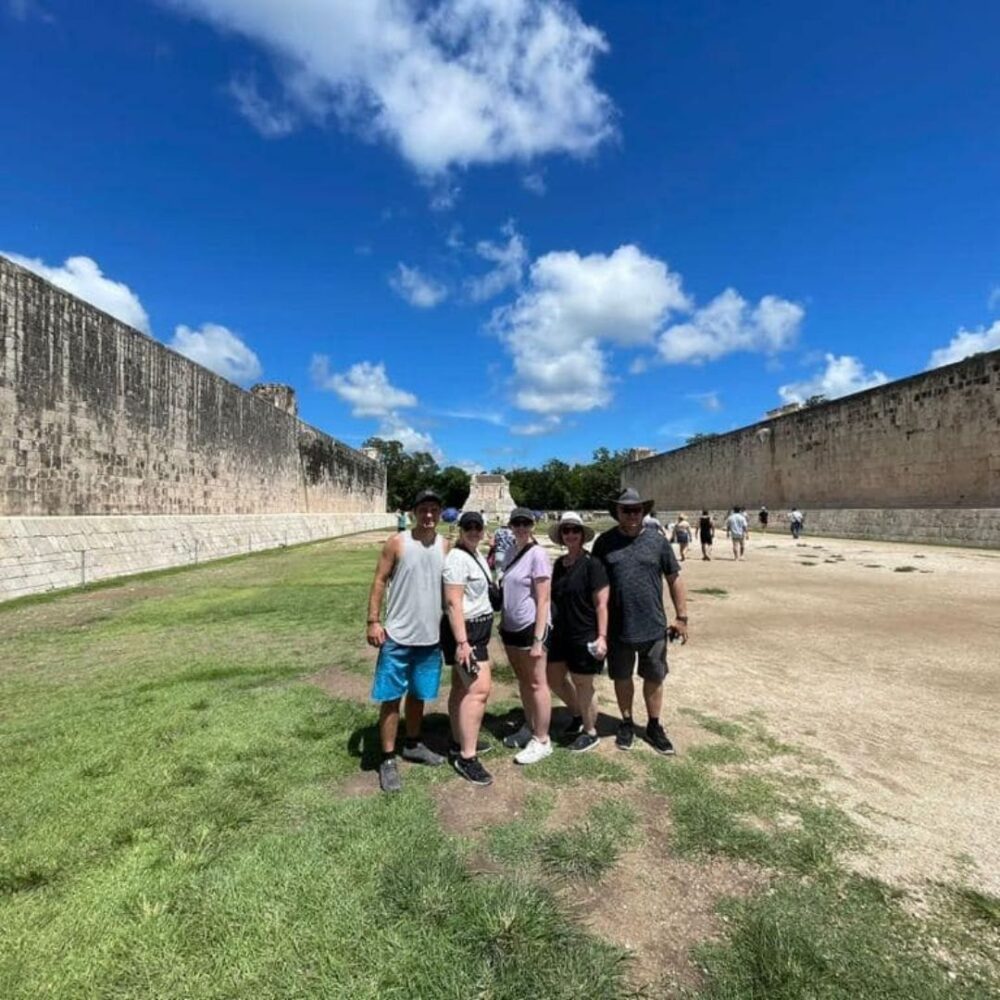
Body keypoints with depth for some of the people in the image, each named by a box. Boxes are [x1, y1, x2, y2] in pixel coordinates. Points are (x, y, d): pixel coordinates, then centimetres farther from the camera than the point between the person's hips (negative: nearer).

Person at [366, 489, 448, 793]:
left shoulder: (445, 547, 3)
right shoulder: (397, 543, -8)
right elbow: (379, 581, -7)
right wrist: (373, 621, -13)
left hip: (430, 637, 4)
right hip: (397, 636, -4)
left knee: (418, 695, 18)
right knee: (391, 697, 3)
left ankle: (413, 745, 37)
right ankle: (388, 760, 16)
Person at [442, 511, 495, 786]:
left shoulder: (476, 555, 12)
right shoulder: (457, 558, -19)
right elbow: (453, 603, -24)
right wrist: (462, 642, -28)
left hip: (477, 629, 10)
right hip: (464, 630, -10)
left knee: (462, 688, 15)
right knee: (479, 690, -14)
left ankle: (461, 742, 25)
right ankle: (466, 757, -9)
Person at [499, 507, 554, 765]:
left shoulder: (537, 554, -16)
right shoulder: (512, 551, 7)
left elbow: (543, 601, -18)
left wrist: (538, 639, -20)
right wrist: (502, 622, 13)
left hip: (530, 627, -7)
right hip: (510, 627, 8)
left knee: (537, 684, 3)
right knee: (523, 681, 19)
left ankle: (542, 741, 14)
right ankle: (529, 728, 34)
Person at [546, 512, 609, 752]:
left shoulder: (592, 564, -15)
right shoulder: (559, 563, 6)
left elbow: (601, 603, -16)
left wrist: (602, 636, -20)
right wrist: (551, 625, 15)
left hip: (585, 636, -7)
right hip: (561, 633, 7)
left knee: (583, 684, 7)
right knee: (554, 678, 16)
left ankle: (590, 732, 29)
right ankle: (578, 715, 41)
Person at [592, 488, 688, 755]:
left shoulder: (657, 541, -3)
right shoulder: (605, 542, -3)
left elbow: (674, 580, 4)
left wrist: (681, 617, 4)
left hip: (653, 627, 0)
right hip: (618, 628, 0)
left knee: (654, 678, 15)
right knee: (622, 678, 16)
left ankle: (654, 726, 35)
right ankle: (626, 723, 36)